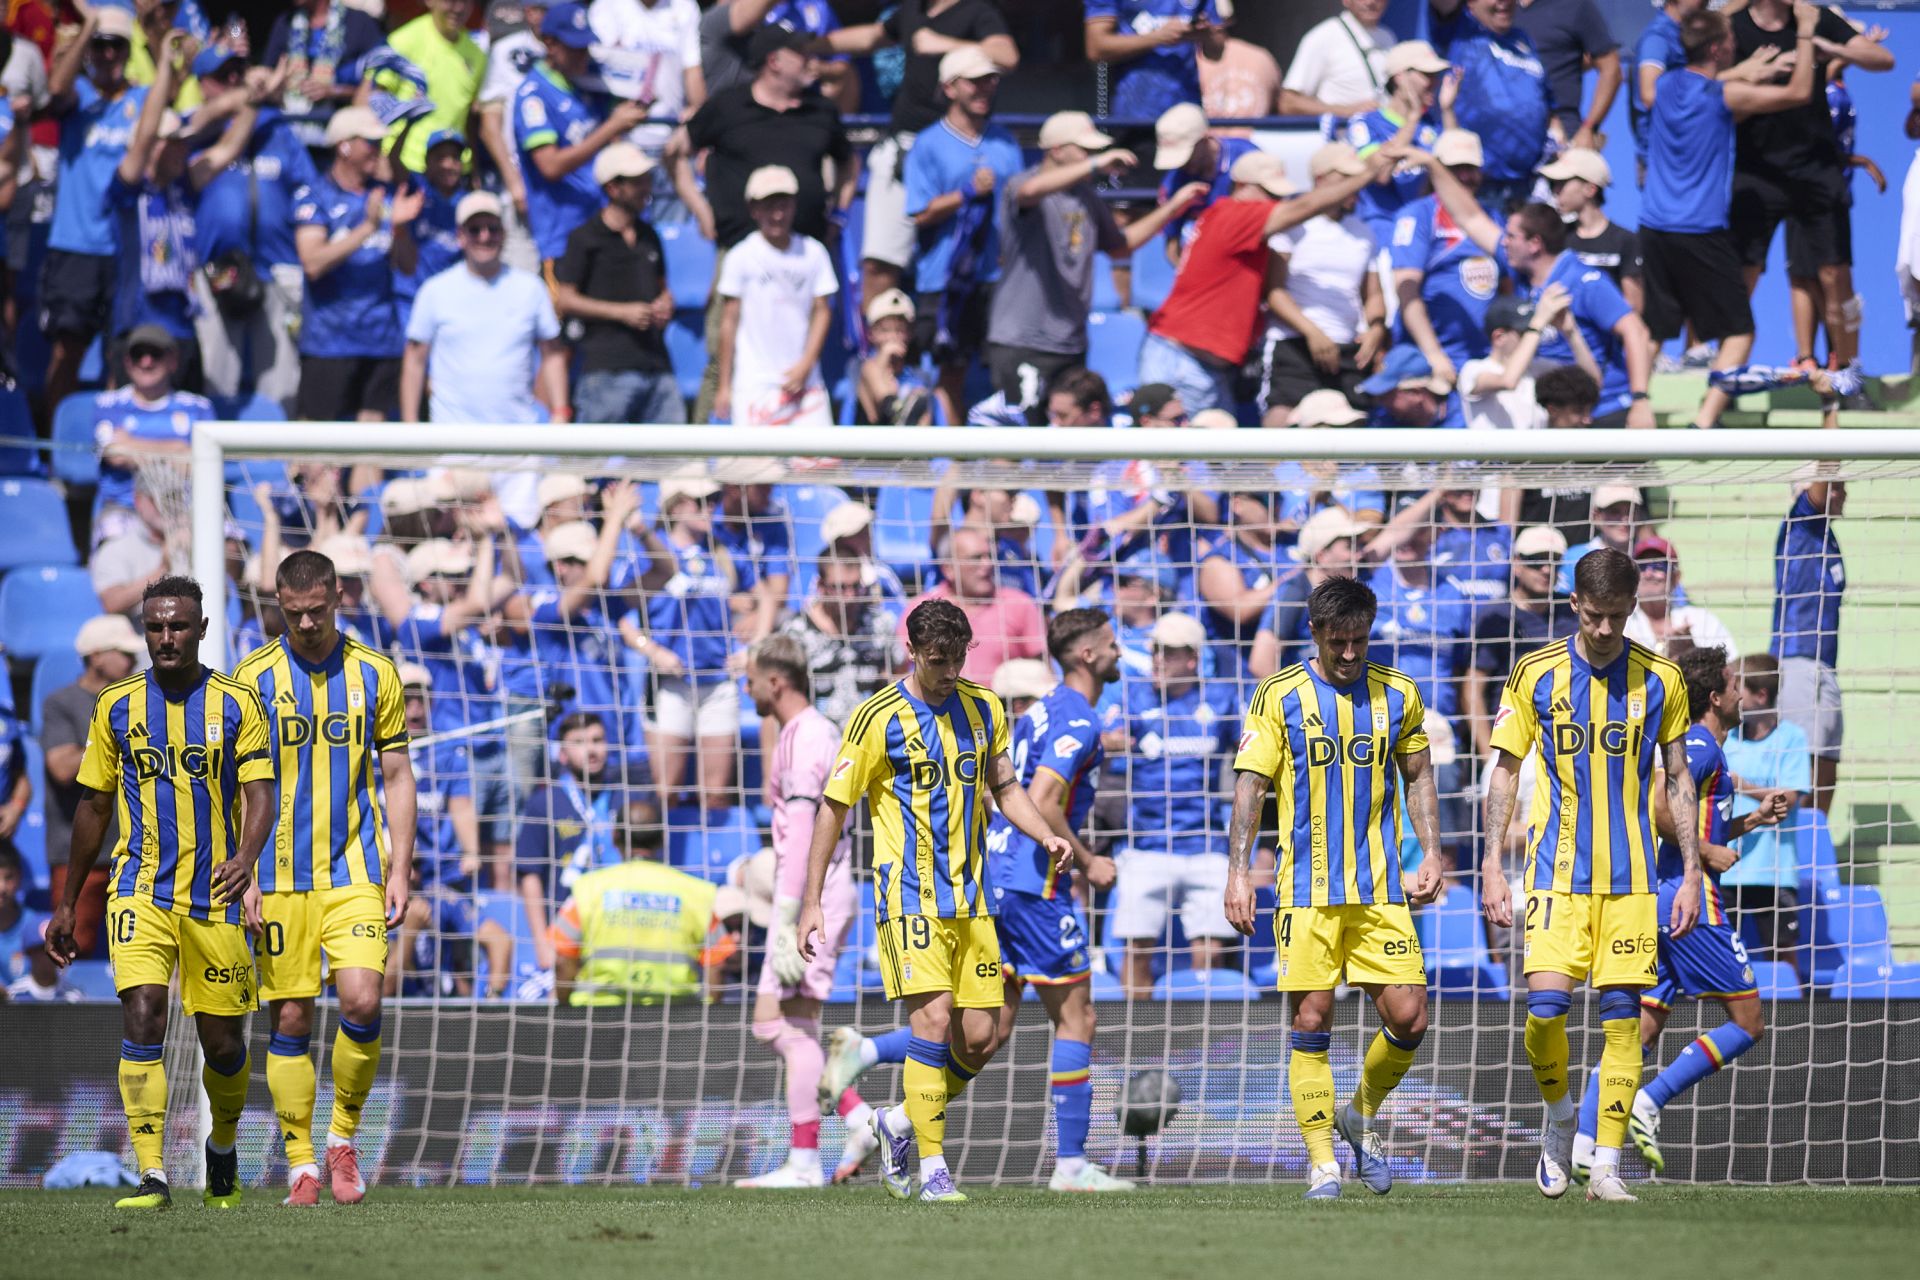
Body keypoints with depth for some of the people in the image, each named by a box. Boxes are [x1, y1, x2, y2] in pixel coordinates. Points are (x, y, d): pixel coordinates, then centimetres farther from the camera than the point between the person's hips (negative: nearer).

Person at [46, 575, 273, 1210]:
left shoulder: (237, 705, 0)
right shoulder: (116, 706, 4)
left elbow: (260, 795, -7)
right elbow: (94, 807, 12)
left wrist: (245, 858, -28)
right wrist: (66, 905, 14)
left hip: (216, 896, 0)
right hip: (141, 893, 0)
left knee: (223, 1045, 6)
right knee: (142, 1018, -19)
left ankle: (223, 1146, 35)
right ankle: (151, 1175, -19)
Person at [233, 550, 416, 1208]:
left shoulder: (375, 674, 5)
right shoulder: (254, 677, 1)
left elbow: (396, 777, 9)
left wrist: (400, 870, 1)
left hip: (355, 873, 0)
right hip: (280, 876, 0)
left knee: (361, 1001, -15)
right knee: (290, 1019, -1)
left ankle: (344, 1137, 4)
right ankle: (301, 1164, 7)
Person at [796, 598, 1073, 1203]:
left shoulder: (983, 708, 9)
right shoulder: (879, 718, -7)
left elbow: (1005, 788, 20)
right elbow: (833, 808, -2)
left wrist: (1046, 836, 0)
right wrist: (811, 902, -4)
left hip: (971, 897, 5)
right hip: (911, 896, -5)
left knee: (981, 1038, 1)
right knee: (934, 1017, -18)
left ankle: (900, 1123, 25)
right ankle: (932, 1167, -12)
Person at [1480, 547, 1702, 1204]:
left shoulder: (1661, 680, 3)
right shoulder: (1537, 675, 0)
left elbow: (1678, 781, 10)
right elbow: (1504, 771, 6)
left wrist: (1691, 876, 4)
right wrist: (1493, 866, -1)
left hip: (1631, 877, 1)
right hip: (1557, 871, -1)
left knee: (1622, 1013, -3)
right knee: (1545, 1005, -14)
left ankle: (1606, 1165, 2)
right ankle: (1558, 1117, 14)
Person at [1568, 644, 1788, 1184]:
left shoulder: (1697, 745, 21)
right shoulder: (1701, 746, -9)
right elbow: (1658, 809, -23)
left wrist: (1753, 819, 23)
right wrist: (1707, 851, -14)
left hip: (1658, 894, 9)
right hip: (1690, 897, -9)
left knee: (1640, 1029, 5)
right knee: (1747, 1022, -2)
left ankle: (1585, 1141, -6)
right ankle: (1651, 1099, -12)